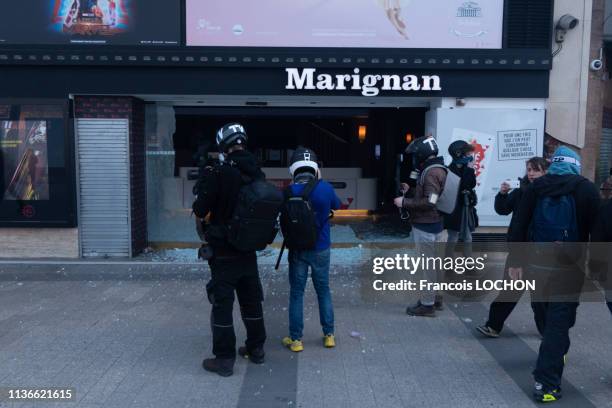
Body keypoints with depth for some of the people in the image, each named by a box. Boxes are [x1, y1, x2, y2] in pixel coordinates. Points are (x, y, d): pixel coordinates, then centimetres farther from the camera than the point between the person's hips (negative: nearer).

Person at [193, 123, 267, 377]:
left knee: (222, 303, 3)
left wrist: (204, 183, 5)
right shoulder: (258, 175, 0)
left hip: (223, 251, -5)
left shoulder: (219, 173, -17)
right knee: (252, 300, 17)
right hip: (249, 250, 6)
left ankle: (224, 359, 9)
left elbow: (200, 212, -13)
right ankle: (256, 349, 30)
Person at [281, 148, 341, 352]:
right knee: (323, 291, 16)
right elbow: (336, 205, 10)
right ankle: (329, 335, 23)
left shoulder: (289, 192, -14)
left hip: (297, 250, -1)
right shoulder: (325, 188, -11)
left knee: (296, 293, 9)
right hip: (321, 249, 1)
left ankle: (296, 339, 14)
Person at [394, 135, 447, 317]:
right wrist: (410, 191, 11)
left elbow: (429, 202, -26)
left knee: (427, 265, -3)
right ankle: (435, 298, 29)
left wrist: (404, 202, -20)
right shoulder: (434, 170, 13)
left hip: (426, 227, -10)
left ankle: (427, 304, 4)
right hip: (431, 225, 10)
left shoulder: (431, 173, -19)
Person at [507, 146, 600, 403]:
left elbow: (519, 227, 2)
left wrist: (515, 262, 5)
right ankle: (546, 384, -1)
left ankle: (557, 353, 44)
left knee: (546, 318, 22)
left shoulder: (535, 188, 5)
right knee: (559, 323, 0)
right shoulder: (586, 189, -3)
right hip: (569, 269, -3)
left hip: (536, 265, 3)